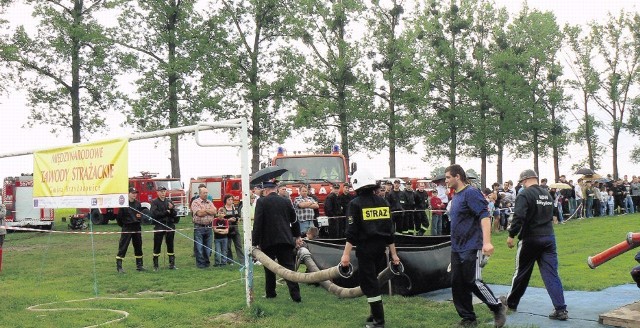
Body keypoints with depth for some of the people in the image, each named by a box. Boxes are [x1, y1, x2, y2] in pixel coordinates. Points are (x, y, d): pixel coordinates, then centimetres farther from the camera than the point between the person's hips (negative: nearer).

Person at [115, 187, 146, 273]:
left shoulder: (138, 203, 7)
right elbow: (119, 216, -6)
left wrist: (140, 216, -1)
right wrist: (122, 225, 0)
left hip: (137, 227, 6)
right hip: (127, 228, -6)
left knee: (138, 246, 12)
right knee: (122, 247, -6)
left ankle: (139, 265, 22)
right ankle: (119, 266, -3)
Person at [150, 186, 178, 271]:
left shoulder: (169, 202, 12)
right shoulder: (154, 202, 1)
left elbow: (175, 214, 7)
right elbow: (154, 214, -13)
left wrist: (172, 209, -13)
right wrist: (166, 212, -6)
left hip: (170, 225, 4)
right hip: (159, 226, -3)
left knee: (170, 245, 7)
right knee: (157, 245, 0)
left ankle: (172, 263, 12)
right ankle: (155, 265, 7)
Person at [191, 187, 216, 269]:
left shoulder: (210, 202, 13)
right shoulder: (195, 202, -4)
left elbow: (214, 212, -1)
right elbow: (199, 213, -16)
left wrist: (205, 210, -10)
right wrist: (209, 211, -3)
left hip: (209, 227, 5)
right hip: (199, 227, -5)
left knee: (208, 246, 9)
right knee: (199, 247, 0)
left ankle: (207, 262, 21)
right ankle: (200, 263, 7)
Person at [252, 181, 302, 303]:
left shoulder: (261, 202, -4)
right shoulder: (286, 201, 8)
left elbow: (257, 223, -10)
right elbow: (294, 220, 18)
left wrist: (255, 242, -6)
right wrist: (297, 236, 33)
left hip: (268, 241, -2)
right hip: (285, 240, 2)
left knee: (269, 268, 14)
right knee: (289, 267, 1)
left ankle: (270, 293, 23)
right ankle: (296, 295, -6)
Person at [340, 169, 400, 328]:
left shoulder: (356, 203, -9)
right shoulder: (383, 202, 7)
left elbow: (352, 231, -14)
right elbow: (390, 230, 9)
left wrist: (346, 254, -12)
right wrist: (393, 253, 14)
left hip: (365, 248, -6)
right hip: (381, 247, 6)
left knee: (369, 282, 1)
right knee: (375, 281, 18)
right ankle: (376, 314, 25)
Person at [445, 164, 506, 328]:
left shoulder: (471, 193, -13)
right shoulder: (455, 196, 14)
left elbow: (484, 216, -22)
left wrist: (487, 242, -31)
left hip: (471, 248, -9)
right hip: (456, 249, 9)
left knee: (474, 282, -9)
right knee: (457, 284, 8)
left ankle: (498, 308, 13)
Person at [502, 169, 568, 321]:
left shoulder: (525, 195, -12)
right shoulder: (547, 194, 11)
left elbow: (518, 217, -22)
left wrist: (511, 235, -16)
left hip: (530, 239, -5)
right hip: (549, 238, 5)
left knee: (522, 273, 10)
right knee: (551, 274, 2)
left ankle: (511, 302, 27)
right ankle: (561, 309, -4)